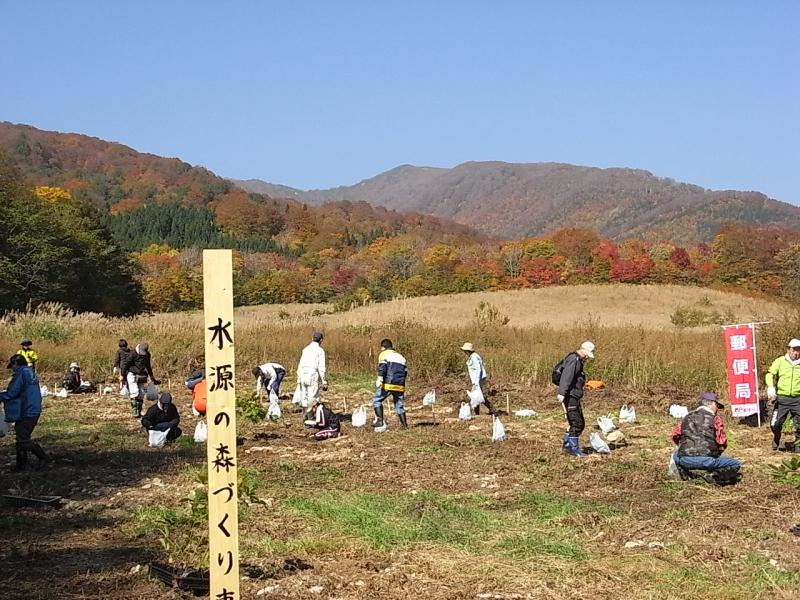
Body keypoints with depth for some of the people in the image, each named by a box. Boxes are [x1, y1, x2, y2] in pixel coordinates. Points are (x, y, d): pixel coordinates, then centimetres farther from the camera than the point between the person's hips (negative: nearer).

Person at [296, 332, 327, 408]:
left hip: (303, 375, 6)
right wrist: (324, 382, -7)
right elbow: (321, 368, -10)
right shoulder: (320, 350, -4)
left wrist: (298, 379, 18)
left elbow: (300, 365, 13)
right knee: (313, 400, -4)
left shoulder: (305, 349, 13)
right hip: (313, 376, -6)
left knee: (304, 399, 10)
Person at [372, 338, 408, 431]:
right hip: (400, 385, 6)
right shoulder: (400, 356, 27)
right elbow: (405, 371, 26)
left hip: (388, 384, -6)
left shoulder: (384, 354, 8)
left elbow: (382, 366, -11)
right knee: (399, 405, 15)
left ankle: (380, 421, -9)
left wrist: (380, 378, -22)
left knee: (377, 400, 4)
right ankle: (405, 425, 10)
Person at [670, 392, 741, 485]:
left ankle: (684, 472, 11)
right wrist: (716, 453, 20)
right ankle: (714, 475, -12)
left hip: (685, 460, 5)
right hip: (707, 460, -5)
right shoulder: (714, 419, 4)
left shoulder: (687, 417, 17)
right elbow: (722, 443, 0)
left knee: (676, 454, 40)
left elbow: (675, 435, 18)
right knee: (736, 465, 12)